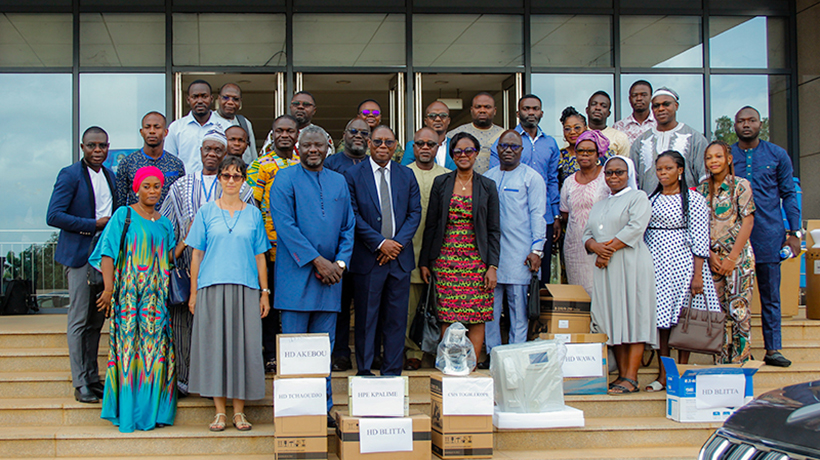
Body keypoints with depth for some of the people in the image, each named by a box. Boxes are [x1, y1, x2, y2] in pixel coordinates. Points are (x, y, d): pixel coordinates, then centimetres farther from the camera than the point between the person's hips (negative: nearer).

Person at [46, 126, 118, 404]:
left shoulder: (109, 175, 14)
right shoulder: (70, 175, -7)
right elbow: (53, 216, -14)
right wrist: (94, 224, -16)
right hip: (80, 255, -6)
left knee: (96, 319, 10)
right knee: (79, 319, -3)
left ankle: (93, 378, 18)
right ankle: (80, 384, 1)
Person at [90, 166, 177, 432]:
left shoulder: (164, 222, 17)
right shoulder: (124, 215, 3)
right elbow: (108, 253, -4)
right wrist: (109, 287, -13)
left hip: (157, 297, 5)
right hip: (129, 294, -4)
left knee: (157, 347, 0)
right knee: (129, 347, -6)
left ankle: (153, 411, 8)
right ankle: (129, 413, -1)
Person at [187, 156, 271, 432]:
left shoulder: (253, 214, 11)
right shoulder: (207, 212, 8)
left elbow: (259, 256, 11)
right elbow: (197, 254, 7)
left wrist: (265, 292, 5)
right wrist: (193, 293, 2)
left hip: (246, 289, 1)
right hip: (212, 288, -1)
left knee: (244, 345, -1)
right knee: (214, 344, -1)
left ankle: (239, 411, 7)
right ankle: (219, 411, 6)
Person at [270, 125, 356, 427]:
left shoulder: (338, 181, 15)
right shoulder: (285, 179, 0)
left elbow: (348, 227, 14)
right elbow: (285, 225, -10)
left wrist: (340, 262, -2)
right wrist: (317, 261, -14)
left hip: (330, 275, 4)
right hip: (296, 275, -4)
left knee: (324, 346, 8)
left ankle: (323, 408, 15)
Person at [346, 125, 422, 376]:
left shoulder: (406, 175, 11)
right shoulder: (353, 175, 0)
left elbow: (415, 212, 6)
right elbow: (353, 216, -6)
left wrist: (398, 242, -8)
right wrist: (380, 243, -13)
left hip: (400, 256, 3)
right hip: (367, 258, -3)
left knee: (396, 319, 6)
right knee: (366, 319, 3)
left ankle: (392, 373, 15)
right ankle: (365, 373, 12)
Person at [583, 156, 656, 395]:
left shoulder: (638, 197, 5)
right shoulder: (598, 206, 24)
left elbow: (635, 227, -10)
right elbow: (587, 235, 15)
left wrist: (610, 249, -13)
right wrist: (595, 246, -8)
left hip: (631, 265, -6)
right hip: (605, 268, 6)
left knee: (633, 318, -9)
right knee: (613, 321, 2)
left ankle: (631, 378, -13)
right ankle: (622, 374, 4)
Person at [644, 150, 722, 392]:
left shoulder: (694, 199, -2)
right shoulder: (650, 199, 12)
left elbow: (700, 239, -7)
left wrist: (697, 274, -13)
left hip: (682, 263, -4)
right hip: (655, 264, 4)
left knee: (682, 318, -2)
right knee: (660, 318, 3)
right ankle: (663, 374, 8)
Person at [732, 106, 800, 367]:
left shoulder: (778, 156, 7)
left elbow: (788, 194, 7)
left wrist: (794, 232, 0)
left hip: (769, 236, 0)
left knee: (770, 296, 4)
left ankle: (773, 349, 9)